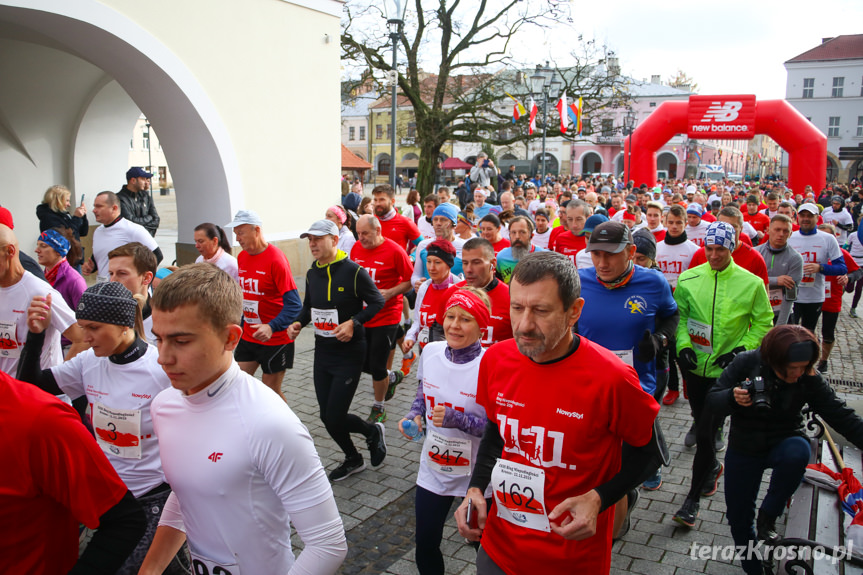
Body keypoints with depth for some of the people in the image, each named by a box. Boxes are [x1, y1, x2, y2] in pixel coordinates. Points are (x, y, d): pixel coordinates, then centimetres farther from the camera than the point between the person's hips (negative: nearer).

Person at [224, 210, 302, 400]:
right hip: (248, 337, 7)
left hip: (275, 340, -7)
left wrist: (271, 327, -34)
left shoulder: (276, 259, -17)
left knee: (271, 392, 4)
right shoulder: (241, 257, 6)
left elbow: (294, 304, -21)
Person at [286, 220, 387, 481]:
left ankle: (373, 431, 24)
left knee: (335, 417, -8)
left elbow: (377, 302, -10)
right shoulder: (312, 273, 6)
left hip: (349, 353, -7)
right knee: (327, 416, 10)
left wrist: (353, 322, -23)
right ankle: (353, 460, 34)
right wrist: (299, 323, 0)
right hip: (322, 352, 7)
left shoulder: (353, 271, -14)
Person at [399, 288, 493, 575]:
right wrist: (413, 416, -6)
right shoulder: (431, 352, -5)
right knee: (425, 547, 15)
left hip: (476, 475, -4)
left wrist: (458, 419, -31)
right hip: (433, 470, 5)